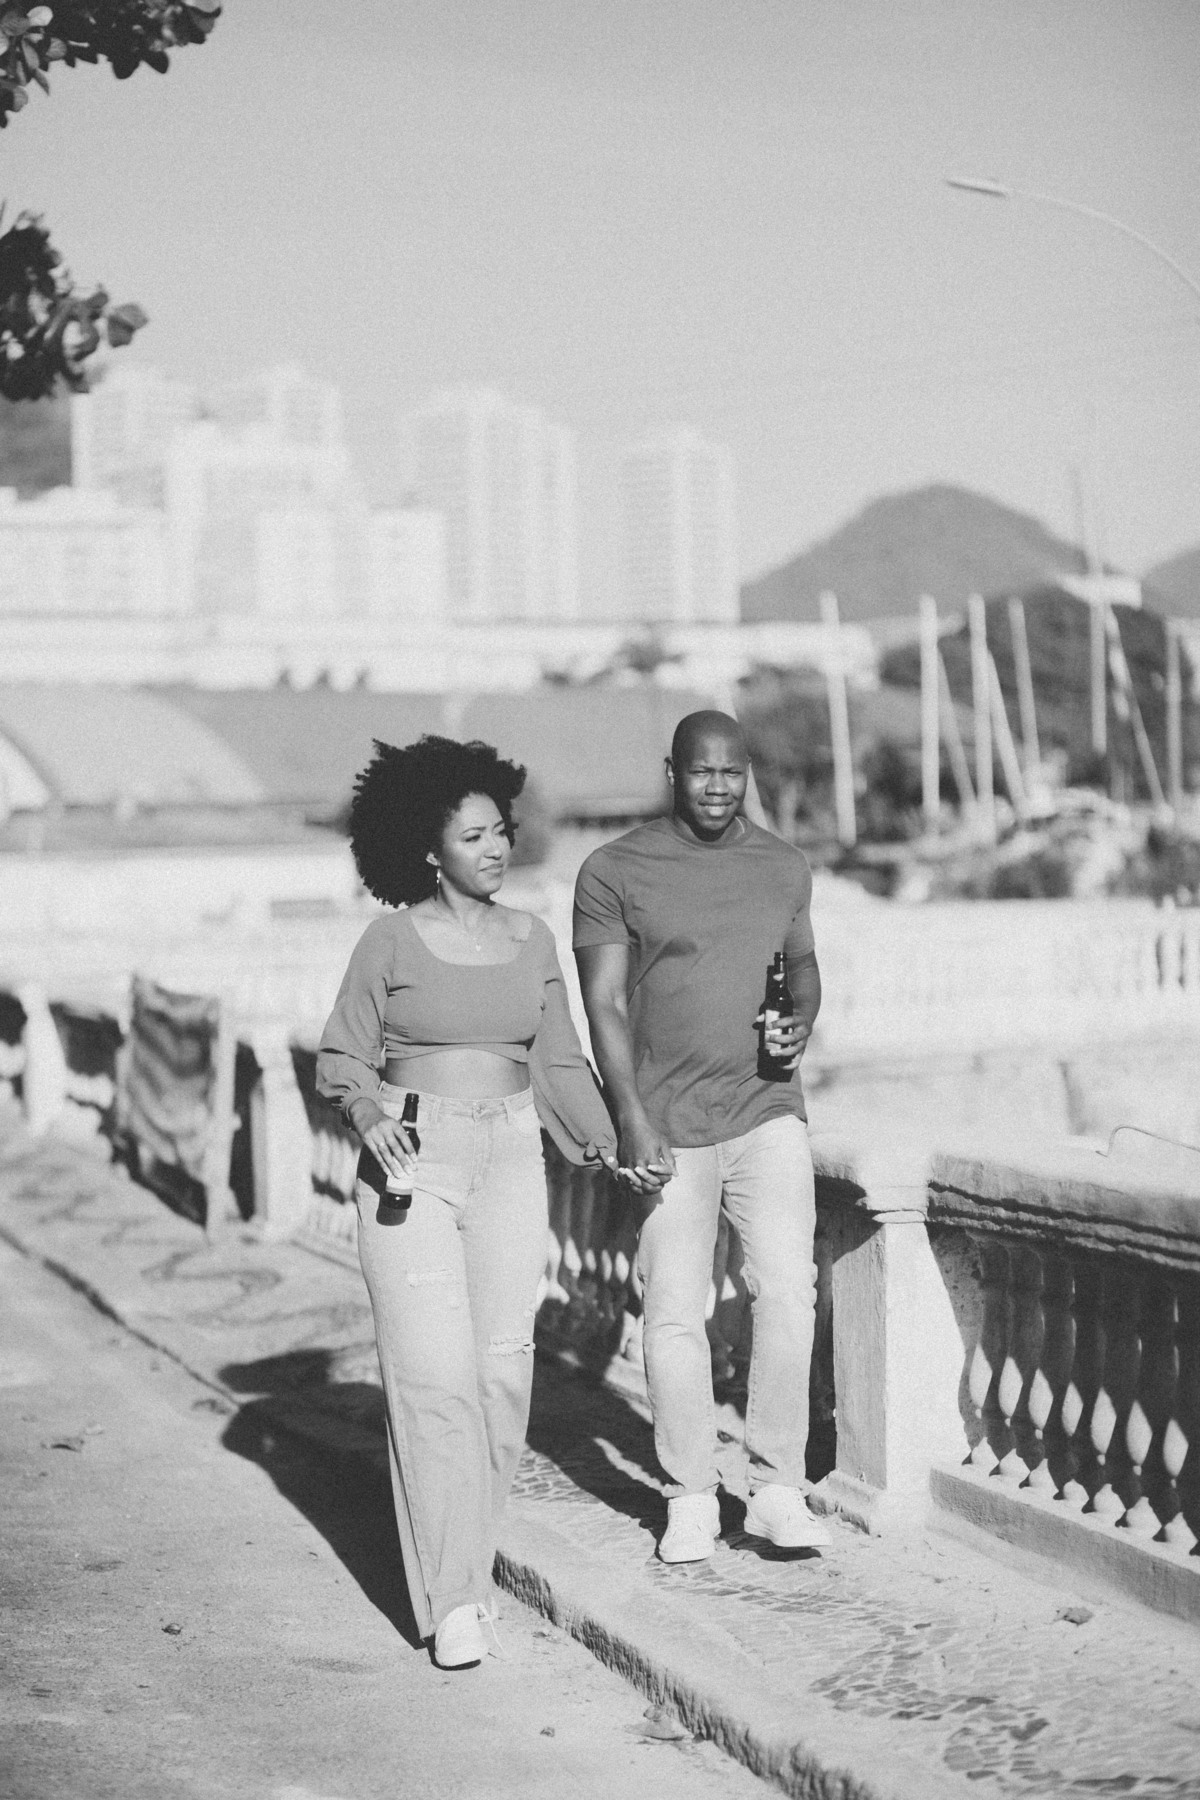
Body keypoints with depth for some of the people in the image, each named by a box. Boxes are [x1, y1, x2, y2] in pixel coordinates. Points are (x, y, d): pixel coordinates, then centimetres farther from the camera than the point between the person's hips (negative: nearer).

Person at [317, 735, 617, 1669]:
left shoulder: (531, 938, 10)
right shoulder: (391, 942, -1)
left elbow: (557, 1061, 15)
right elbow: (342, 1058, 4)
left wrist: (610, 1144, 4)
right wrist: (371, 1117, -15)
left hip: (510, 1163, 4)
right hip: (410, 1167, -4)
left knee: (503, 1369, -2)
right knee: (435, 1373, -11)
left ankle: (465, 1563, 15)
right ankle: (453, 1602, -10)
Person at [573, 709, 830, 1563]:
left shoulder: (784, 867, 8)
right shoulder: (615, 871, -3)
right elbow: (605, 1002, -4)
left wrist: (802, 1024, -1)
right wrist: (632, 1119, -13)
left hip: (768, 1113, 2)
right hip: (668, 1128, -2)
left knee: (788, 1293, -10)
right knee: (674, 1315, 2)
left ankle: (779, 1490, 1)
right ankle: (692, 1500, 14)